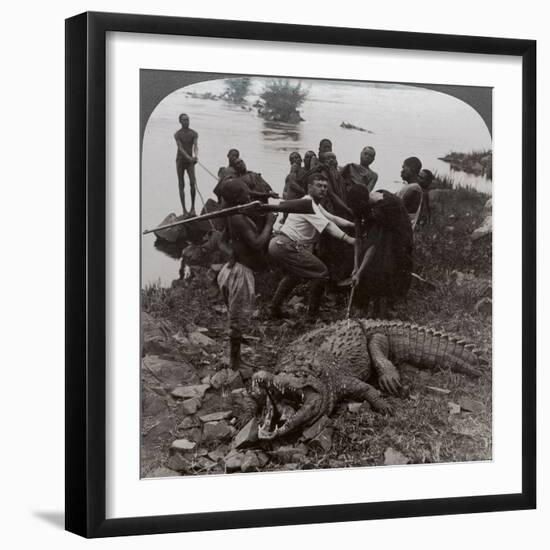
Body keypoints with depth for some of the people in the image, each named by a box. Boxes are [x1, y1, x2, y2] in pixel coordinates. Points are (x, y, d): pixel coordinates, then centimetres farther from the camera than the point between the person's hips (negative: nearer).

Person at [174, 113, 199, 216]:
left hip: (190, 161, 1)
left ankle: (193, 207, -7)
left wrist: (196, 156, -31)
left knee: (193, 183, -16)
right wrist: (188, 157, -30)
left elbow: (196, 146, -9)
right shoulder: (177, 134, -2)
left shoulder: (194, 133, 4)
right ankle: (184, 209, 1)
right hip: (180, 160, -1)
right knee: (181, 185, 0)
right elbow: (180, 148, -14)